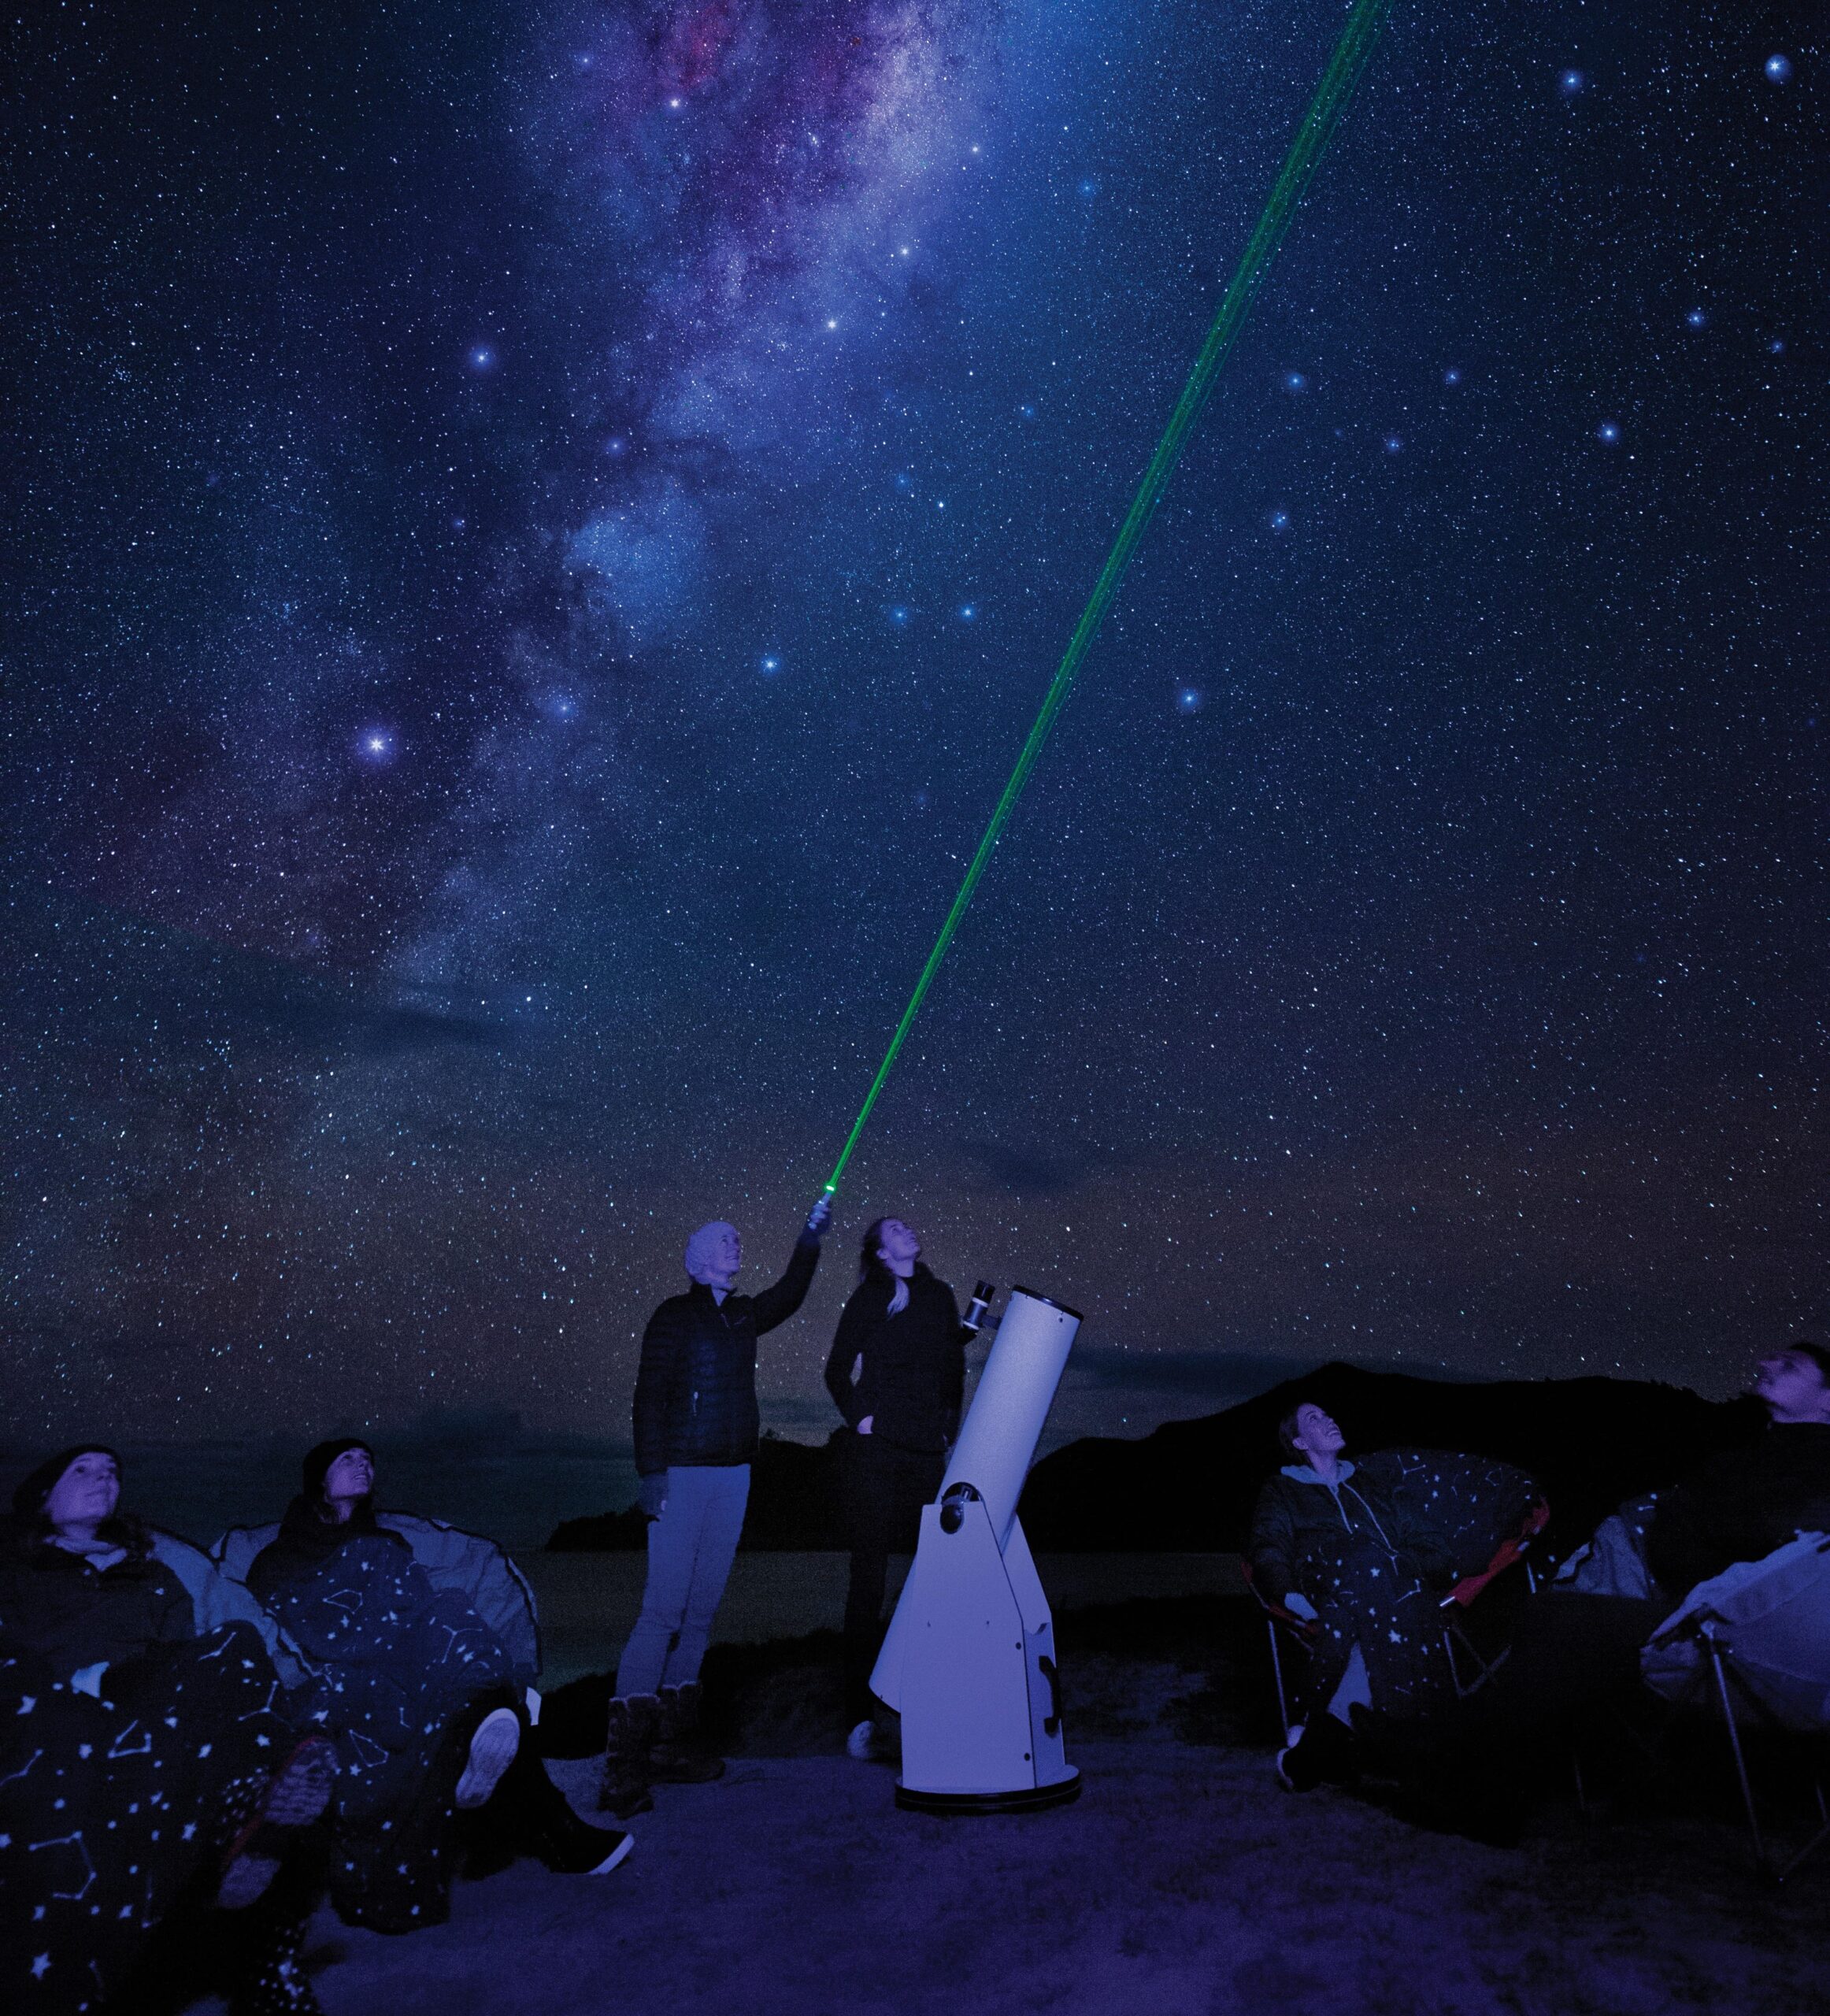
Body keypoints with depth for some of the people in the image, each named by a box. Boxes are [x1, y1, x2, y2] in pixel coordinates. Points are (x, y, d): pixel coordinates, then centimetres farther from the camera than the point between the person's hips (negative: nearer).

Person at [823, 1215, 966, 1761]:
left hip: (928, 1455, 4)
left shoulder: (939, 1296, 12)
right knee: (868, 1579, 2)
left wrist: (948, 1427, 12)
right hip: (875, 1453, -3)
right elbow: (837, 1370, 6)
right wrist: (859, 1415, -2)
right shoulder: (870, 1296, 1)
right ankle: (861, 1716, 9)